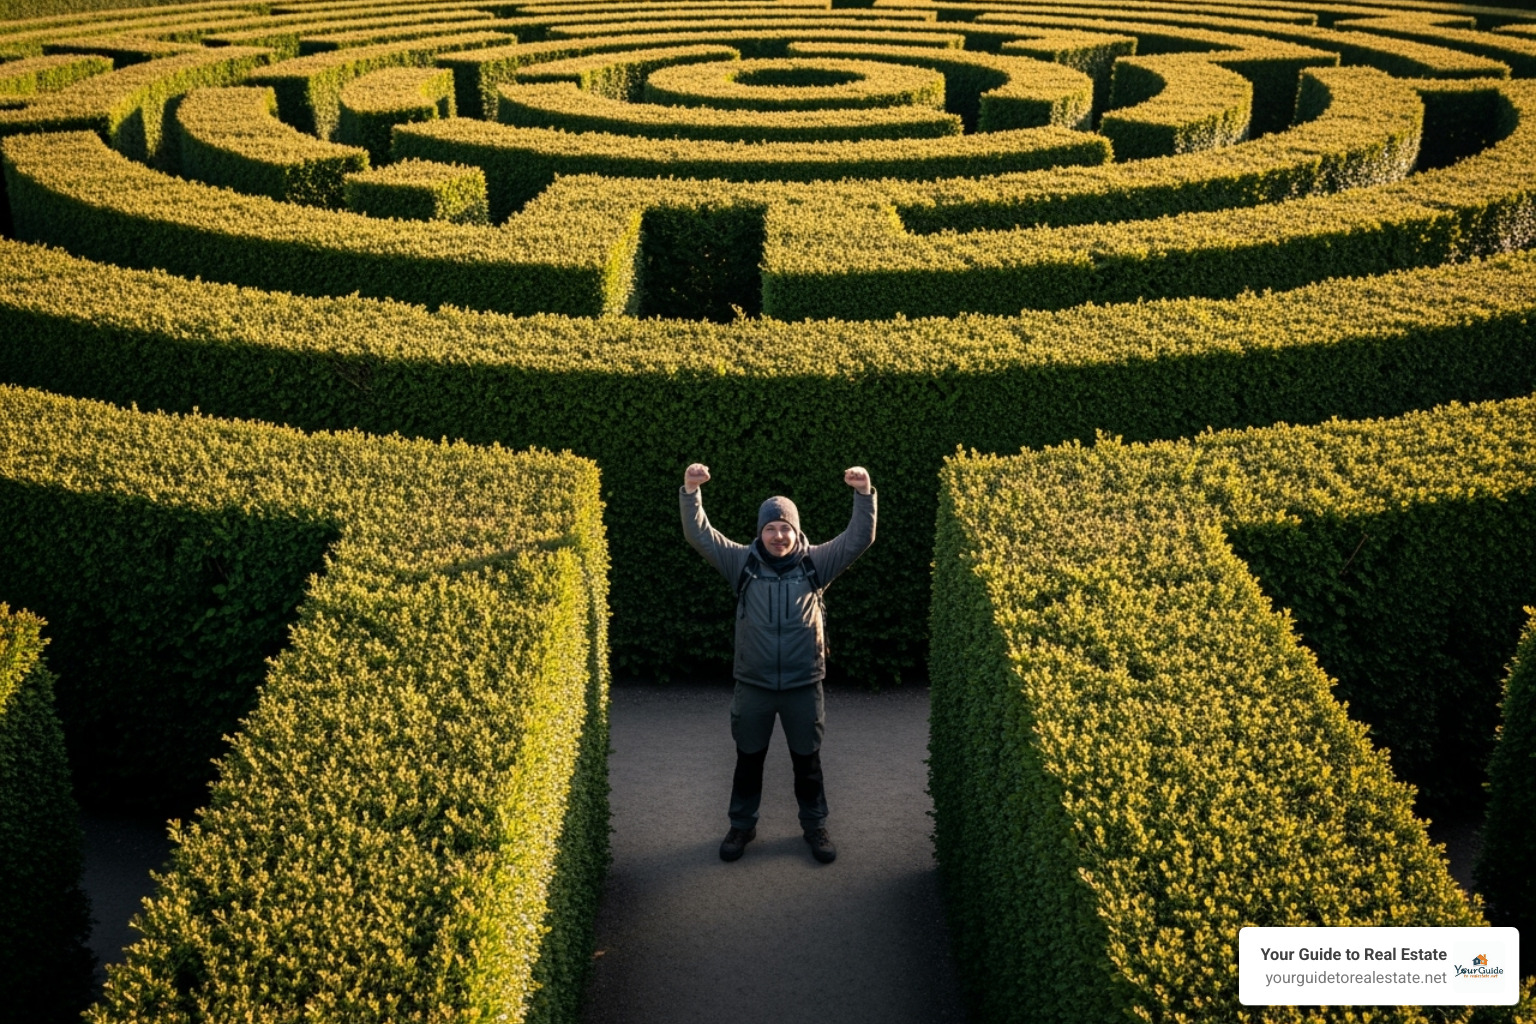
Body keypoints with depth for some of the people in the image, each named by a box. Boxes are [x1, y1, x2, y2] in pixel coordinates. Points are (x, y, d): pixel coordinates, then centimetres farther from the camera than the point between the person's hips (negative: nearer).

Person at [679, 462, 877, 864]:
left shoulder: (816, 562, -4)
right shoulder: (743, 562, -4)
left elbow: (859, 539, -11)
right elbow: (700, 535, -10)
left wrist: (864, 495, -26)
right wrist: (691, 492, -24)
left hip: (803, 685, 0)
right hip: (753, 685, 0)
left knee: (807, 760, 14)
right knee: (748, 759, 15)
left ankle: (815, 826, 32)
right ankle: (742, 825, 33)